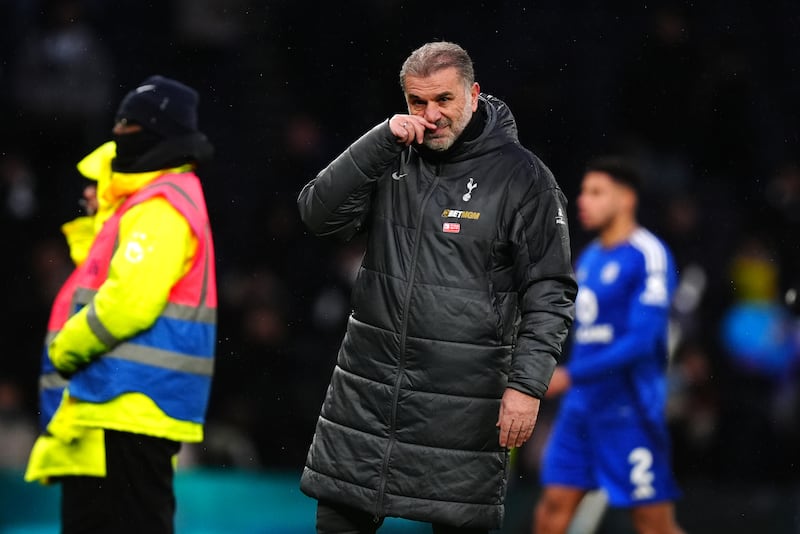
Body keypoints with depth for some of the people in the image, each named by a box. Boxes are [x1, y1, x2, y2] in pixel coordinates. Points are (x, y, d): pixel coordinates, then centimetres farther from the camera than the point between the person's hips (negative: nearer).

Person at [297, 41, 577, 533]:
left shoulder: (522, 177, -5)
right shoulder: (391, 158, 7)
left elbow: (549, 293, -6)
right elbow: (320, 215, -4)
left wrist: (527, 383, -14)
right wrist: (380, 141, -12)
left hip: (462, 397, -4)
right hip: (369, 382, 4)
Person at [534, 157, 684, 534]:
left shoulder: (649, 256, -13)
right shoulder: (589, 258, 13)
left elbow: (641, 341, -21)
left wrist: (569, 375, -25)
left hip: (629, 410, -8)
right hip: (582, 404, 8)